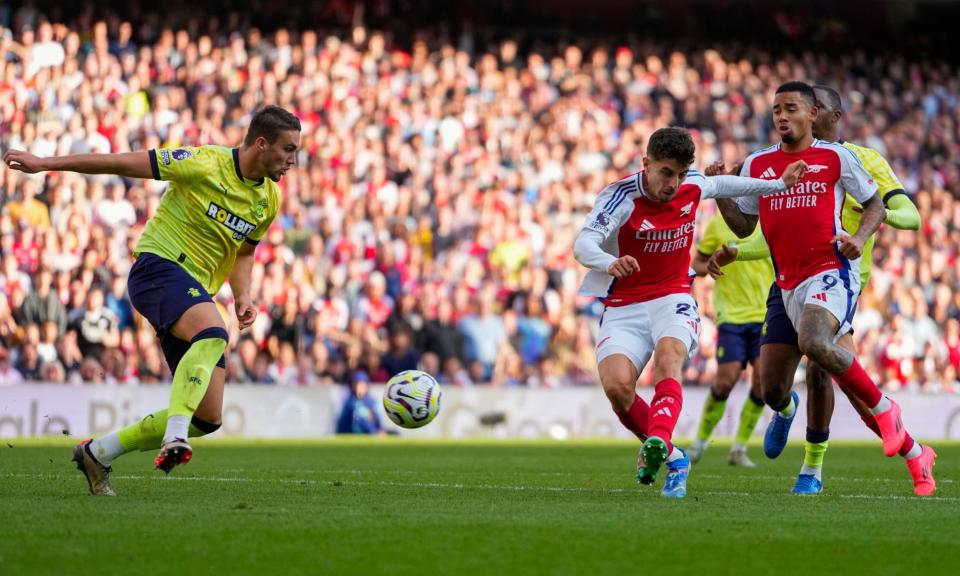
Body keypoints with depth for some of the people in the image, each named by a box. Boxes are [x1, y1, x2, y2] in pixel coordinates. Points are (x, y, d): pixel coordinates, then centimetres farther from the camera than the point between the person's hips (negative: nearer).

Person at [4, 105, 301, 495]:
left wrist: (243, 296, 3)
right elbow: (125, 164, -7)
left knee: (208, 418, -1)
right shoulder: (205, 164, -11)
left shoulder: (269, 199, 9)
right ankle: (175, 438, -47)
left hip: (196, 293, 7)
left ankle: (99, 452, 14)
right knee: (213, 333, -38)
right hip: (158, 267, -7)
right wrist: (44, 164, -7)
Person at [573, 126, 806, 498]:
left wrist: (778, 184, 30)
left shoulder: (693, 186, 0)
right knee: (616, 386, -25)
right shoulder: (622, 196, -16)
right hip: (623, 308, -2)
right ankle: (670, 457, -1)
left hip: (673, 300, 2)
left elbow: (720, 184, 26)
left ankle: (658, 443, -57)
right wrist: (610, 263, -51)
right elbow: (583, 245, -29)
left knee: (667, 356, -33)